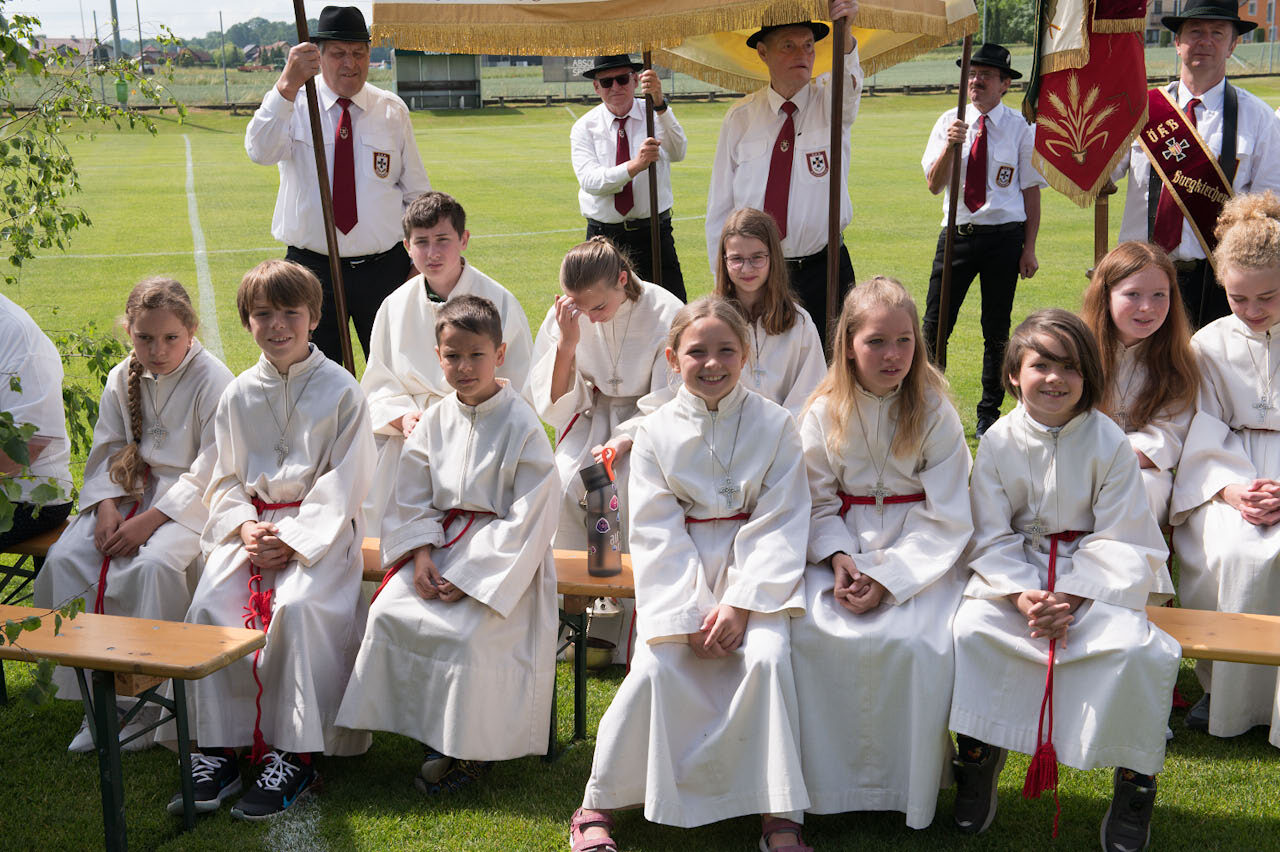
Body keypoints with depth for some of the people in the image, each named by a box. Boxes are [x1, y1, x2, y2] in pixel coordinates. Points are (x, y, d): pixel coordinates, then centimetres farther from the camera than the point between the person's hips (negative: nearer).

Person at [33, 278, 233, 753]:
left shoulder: (213, 381, -12)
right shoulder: (121, 380, 7)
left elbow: (209, 473, -15)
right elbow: (108, 451, 11)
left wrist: (150, 520, -21)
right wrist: (108, 507, -9)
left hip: (189, 500, -6)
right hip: (131, 492, 6)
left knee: (152, 565, -33)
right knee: (66, 559, -17)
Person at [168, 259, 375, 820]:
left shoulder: (341, 391, -3)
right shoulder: (238, 395, 11)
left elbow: (343, 483, -7)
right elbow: (225, 478, 13)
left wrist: (291, 539, -16)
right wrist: (245, 526, -8)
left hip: (320, 526, -4)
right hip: (251, 524, 4)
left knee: (297, 607, -30)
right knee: (209, 605, -19)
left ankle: (292, 755, -19)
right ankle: (215, 751, -11)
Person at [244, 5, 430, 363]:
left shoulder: (392, 111, 6)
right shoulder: (294, 105, -1)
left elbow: (417, 192, 10)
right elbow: (260, 152, -22)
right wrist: (287, 85, -35)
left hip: (384, 268, 2)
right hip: (312, 268, -1)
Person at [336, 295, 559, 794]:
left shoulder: (522, 426, -11)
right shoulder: (434, 422, 6)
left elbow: (530, 517, -14)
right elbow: (413, 498, 9)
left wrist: (469, 575, -19)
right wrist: (421, 556, -10)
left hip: (502, 554, -5)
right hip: (441, 543, 6)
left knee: (468, 632, -26)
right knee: (389, 612, -15)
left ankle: (465, 749, -5)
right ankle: (429, 729, -2)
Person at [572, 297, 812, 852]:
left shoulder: (774, 425, -1)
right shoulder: (657, 432, 1)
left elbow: (779, 524, -5)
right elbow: (655, 533, -4)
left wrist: (741, 603, -15)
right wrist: (689, 613, -15)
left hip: (756, 573, 0)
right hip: (679, 577, 0)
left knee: (767, 658, -26)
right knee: (657, 667, -21)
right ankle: (596, 806, -4)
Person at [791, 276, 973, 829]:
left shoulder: (935, 412, -7)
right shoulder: (824, 414, 1)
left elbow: (948, 519, -9)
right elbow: (819, 500, 8)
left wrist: (887, 579, -19)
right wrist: (838, 558, -12)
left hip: (921, 551, -2)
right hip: (845, 545, 3)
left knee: (916, 643, -28)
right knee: (809, 633, -23)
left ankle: (905, 785, -6)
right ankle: (825, 778, -4)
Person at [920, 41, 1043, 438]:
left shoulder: (1020, 128, 2)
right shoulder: (949, 123, 5)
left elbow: (1031, 190, 5)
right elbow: (934, 185, -2)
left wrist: (1029, 247, 1)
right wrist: (950, 145, -19)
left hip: (1004, 235, -1)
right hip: (957, 233, 1)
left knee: (997, 329, 6)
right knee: (935, 325, -1)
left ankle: (989, 414, 19)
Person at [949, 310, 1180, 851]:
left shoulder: (1108, 442, -7)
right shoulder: (1000, 441, -3)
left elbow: (1122, 541, -6)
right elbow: (991, 537, -2)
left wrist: (1070, 598, -19)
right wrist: (1021, 594, -20)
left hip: (1095, 576, -1)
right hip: (1014, 572, 1)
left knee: (1137, 647, -28)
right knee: (969, 630, -26)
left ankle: (1136, 773, -4)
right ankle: (977, 754, -4)